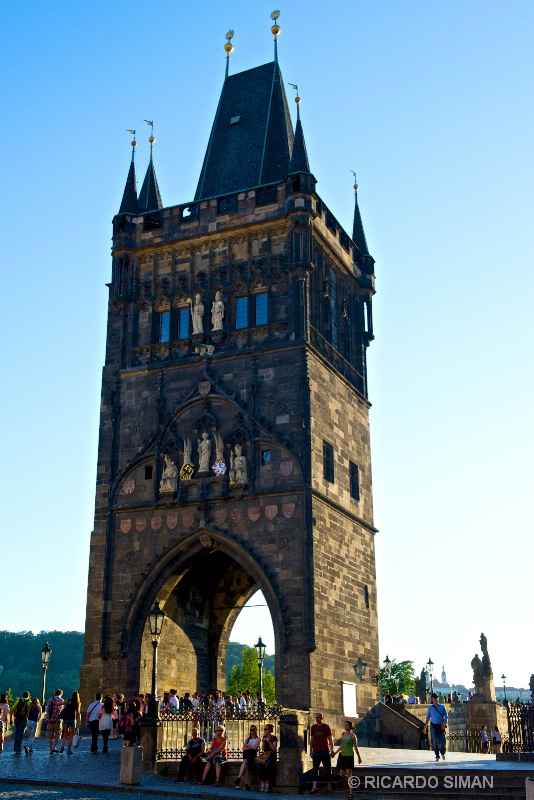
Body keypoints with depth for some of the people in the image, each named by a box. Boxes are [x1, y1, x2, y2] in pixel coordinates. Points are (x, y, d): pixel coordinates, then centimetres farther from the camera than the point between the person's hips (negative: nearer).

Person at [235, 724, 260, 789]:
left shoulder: (257, 739, 13)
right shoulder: (247, 738, 26)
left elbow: (255, 747, -4)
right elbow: (243, 748, 13)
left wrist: (248, 746, 7)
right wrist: (251, 747, 0)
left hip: (253, 754, -3)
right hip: (246, 754, 3)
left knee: (245, 761, -34)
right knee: (246, 766, -28)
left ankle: (239, 777, -44)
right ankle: (246, 784, -37)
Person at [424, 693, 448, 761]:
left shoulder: (442, 707, 7)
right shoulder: (430, 708, 8)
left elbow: (446, 716, 6)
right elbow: (428, 718, 11)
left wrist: (444, 723, -11)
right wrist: (425, 727, 6)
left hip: (441, 726, 0)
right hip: (433, 726, 0)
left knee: (443, 741, -3)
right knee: (435, 742, -5)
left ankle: (442, 753, 24)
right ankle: (437, 756, 1)